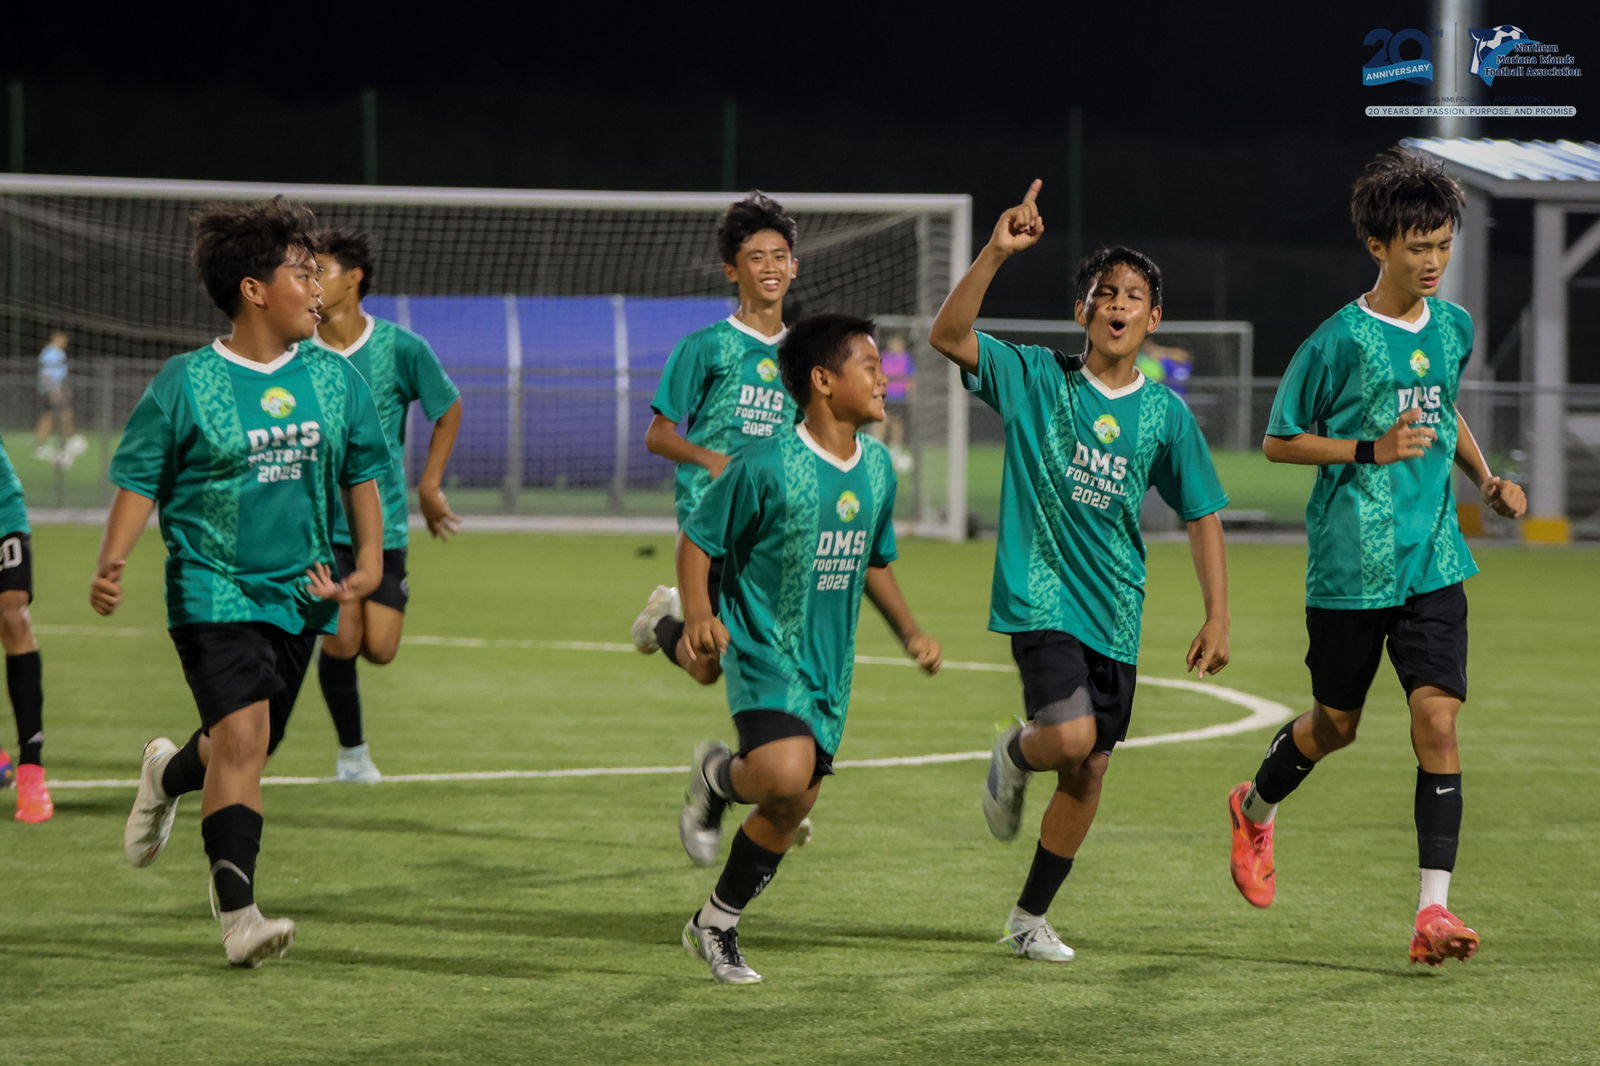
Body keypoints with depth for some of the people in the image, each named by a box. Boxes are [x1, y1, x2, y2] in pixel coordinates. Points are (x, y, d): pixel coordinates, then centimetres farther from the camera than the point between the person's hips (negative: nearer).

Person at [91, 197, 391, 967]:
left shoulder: (335, 378, 4)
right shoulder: (186, 384, -9)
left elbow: (362, 472, 15)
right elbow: (139, 480, -6)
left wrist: (369, 559, 3)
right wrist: (110, 565, -19)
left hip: (298, 590, 5)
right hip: (211, 587, -5)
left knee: (249, 745, 16)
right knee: (242, 736, -20)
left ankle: (169, 773, 51)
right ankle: (237, 911, -17)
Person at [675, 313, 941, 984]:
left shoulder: (877, 468, 6)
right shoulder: (768, 465, -16)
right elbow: (697, 539, -8)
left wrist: (909, 632, 11)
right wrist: (698, 615, -23)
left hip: (830, 668, 6)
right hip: (765, 650, -6)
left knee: (788, 814, 8)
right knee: (786, 775, -29)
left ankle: (716, 926, 27)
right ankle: (716, 778, 5)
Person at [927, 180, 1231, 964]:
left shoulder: (1165, 416, 3)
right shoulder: (1035, 379, -4)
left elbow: (1201, 516, 8)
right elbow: (948, 336, -17)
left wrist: (1216, 617, 2)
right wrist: (995, 254, -28)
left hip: (1115, 613, 4)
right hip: (1039, 597, -4)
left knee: (1089, 769, 6)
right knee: (1071, 736, -23)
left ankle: (1030, 917, 23)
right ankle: (1014, 755, 14)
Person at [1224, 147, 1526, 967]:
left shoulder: (1454, 328, 6)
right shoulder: (1340, 340, -10)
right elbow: (1278, 442, -3)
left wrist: (1486, 477, 11)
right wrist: (1372, 450, -15)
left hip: (1432, 563, 3)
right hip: (1349, 567, -3)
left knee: (1438, 719, -12)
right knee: (1335, 724, 11)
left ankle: (1433, 909, -14)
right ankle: (1256, 809, 44)